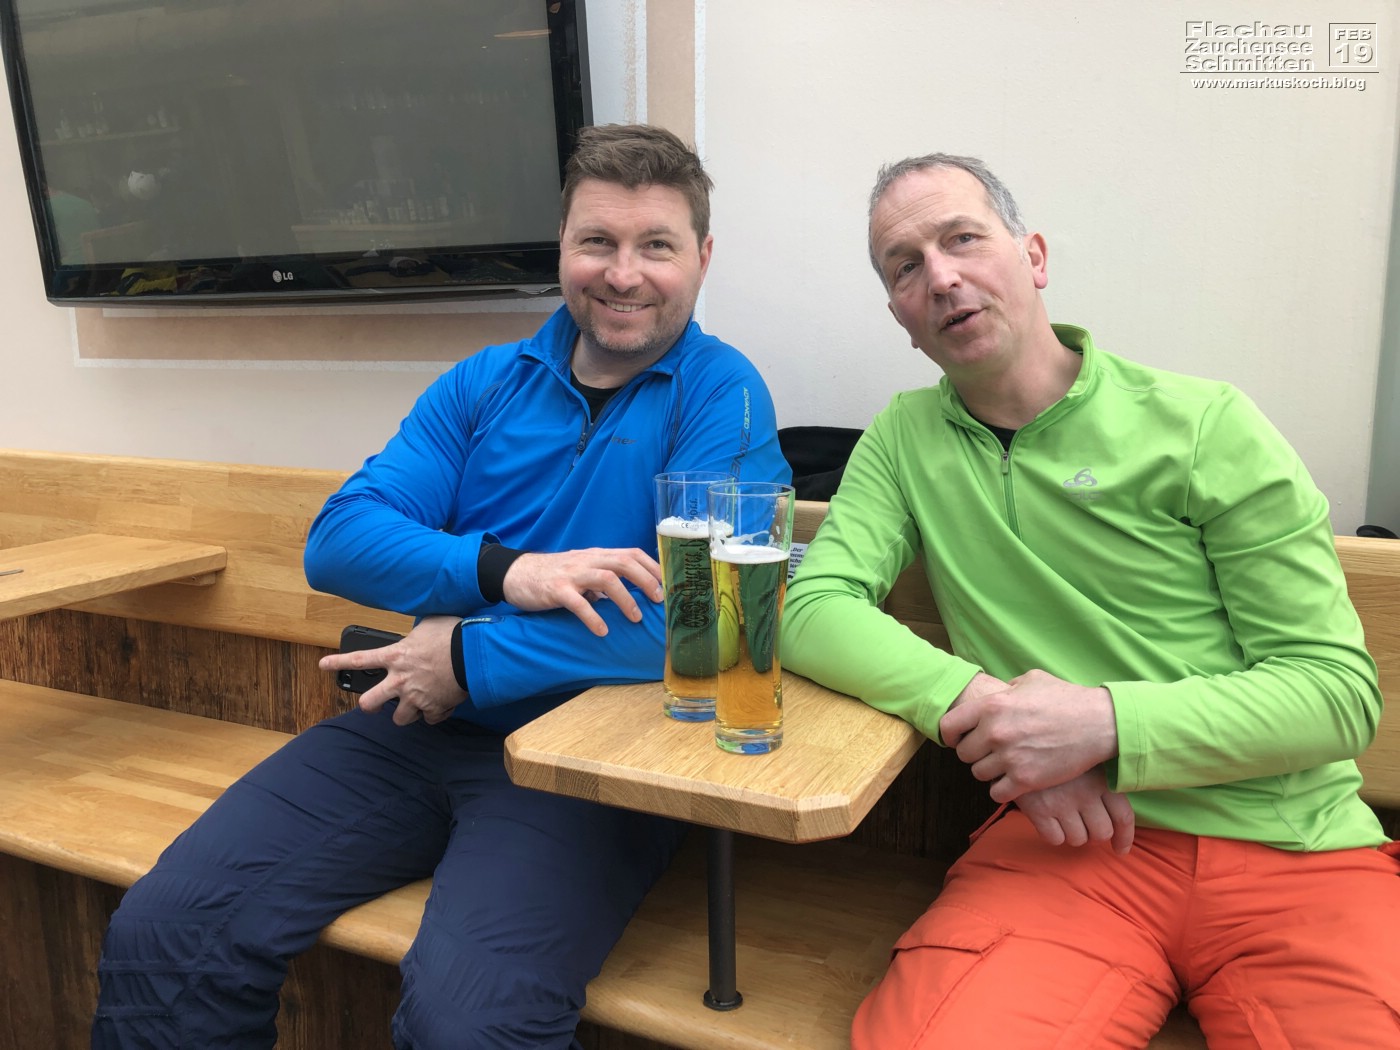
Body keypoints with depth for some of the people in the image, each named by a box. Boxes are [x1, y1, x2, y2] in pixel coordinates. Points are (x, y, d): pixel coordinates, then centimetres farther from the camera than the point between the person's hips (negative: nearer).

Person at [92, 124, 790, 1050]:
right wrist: (503, 571, -18)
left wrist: (470, 659, -13)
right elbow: (338, 542, 2)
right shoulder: (488, 383, 10)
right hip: (415, 727, 5)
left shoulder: (722, 392, -5)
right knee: (158, 933, -6)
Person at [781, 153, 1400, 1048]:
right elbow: (812, 612, -3)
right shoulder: (906, 439, 9)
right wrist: (975, 701, -19)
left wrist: (1106, 723, -18)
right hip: (1068, 839, 1)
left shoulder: (1206, 426, 0)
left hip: (1292, 845, 0)